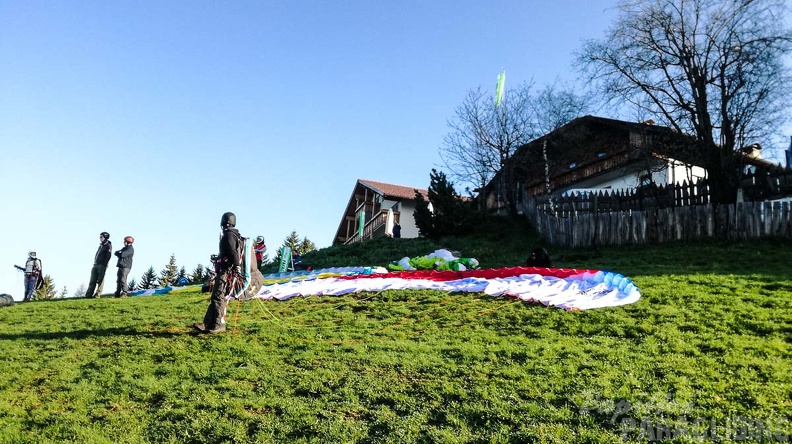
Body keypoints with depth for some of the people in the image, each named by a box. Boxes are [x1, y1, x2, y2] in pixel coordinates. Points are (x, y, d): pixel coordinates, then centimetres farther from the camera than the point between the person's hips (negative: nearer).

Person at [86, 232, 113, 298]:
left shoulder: (108, 246, -1)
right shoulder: (100, 246, 22)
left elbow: (108, 257, -10)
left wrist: (104, 265, -18)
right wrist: (94, 264, 15)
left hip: (102, 265, -8)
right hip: (95, 265, 8)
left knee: (100, 280, -7)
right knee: (92, 281, 1)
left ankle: (97, 294, -7)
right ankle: (88, 295, -2)